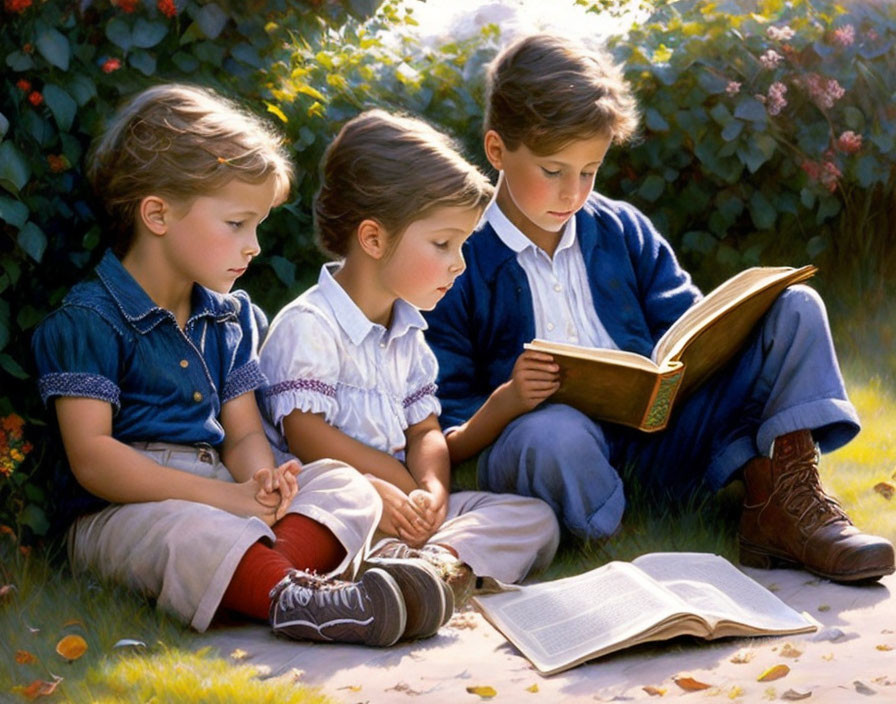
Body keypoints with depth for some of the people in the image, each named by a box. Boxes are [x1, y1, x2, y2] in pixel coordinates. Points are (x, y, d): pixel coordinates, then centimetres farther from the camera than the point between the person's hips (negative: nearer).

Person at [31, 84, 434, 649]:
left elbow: (244, 434, 15)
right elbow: (92, 457, -15)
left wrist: (262, 482, -13)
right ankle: (291, 599, -61)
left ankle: (282, 569, -44)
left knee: (342, 483, -13)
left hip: (221, 499, 7)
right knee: (182, 530, -39)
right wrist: (226, 498, -20)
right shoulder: (87, 321, -6)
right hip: (122, 512, -7)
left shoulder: (232, 317, 18)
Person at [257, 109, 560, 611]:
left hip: (403, 503, 8)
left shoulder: (409, 332, 19)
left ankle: (443, 559, -34)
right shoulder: (309, 325, -8)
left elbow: (425, 430, 16)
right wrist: (403, 485, -11)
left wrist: (433, 489, -7)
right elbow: (305, 434, -14)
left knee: (536, 517, -8)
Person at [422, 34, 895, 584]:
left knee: (797, 310, -3)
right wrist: (506, 401, -24)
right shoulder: (459, 265, 0)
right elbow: (448, 442, -2)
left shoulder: (623, 230, 16)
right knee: (553, 436, -44)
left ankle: (781, 498, -15)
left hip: (659, 432, 6)